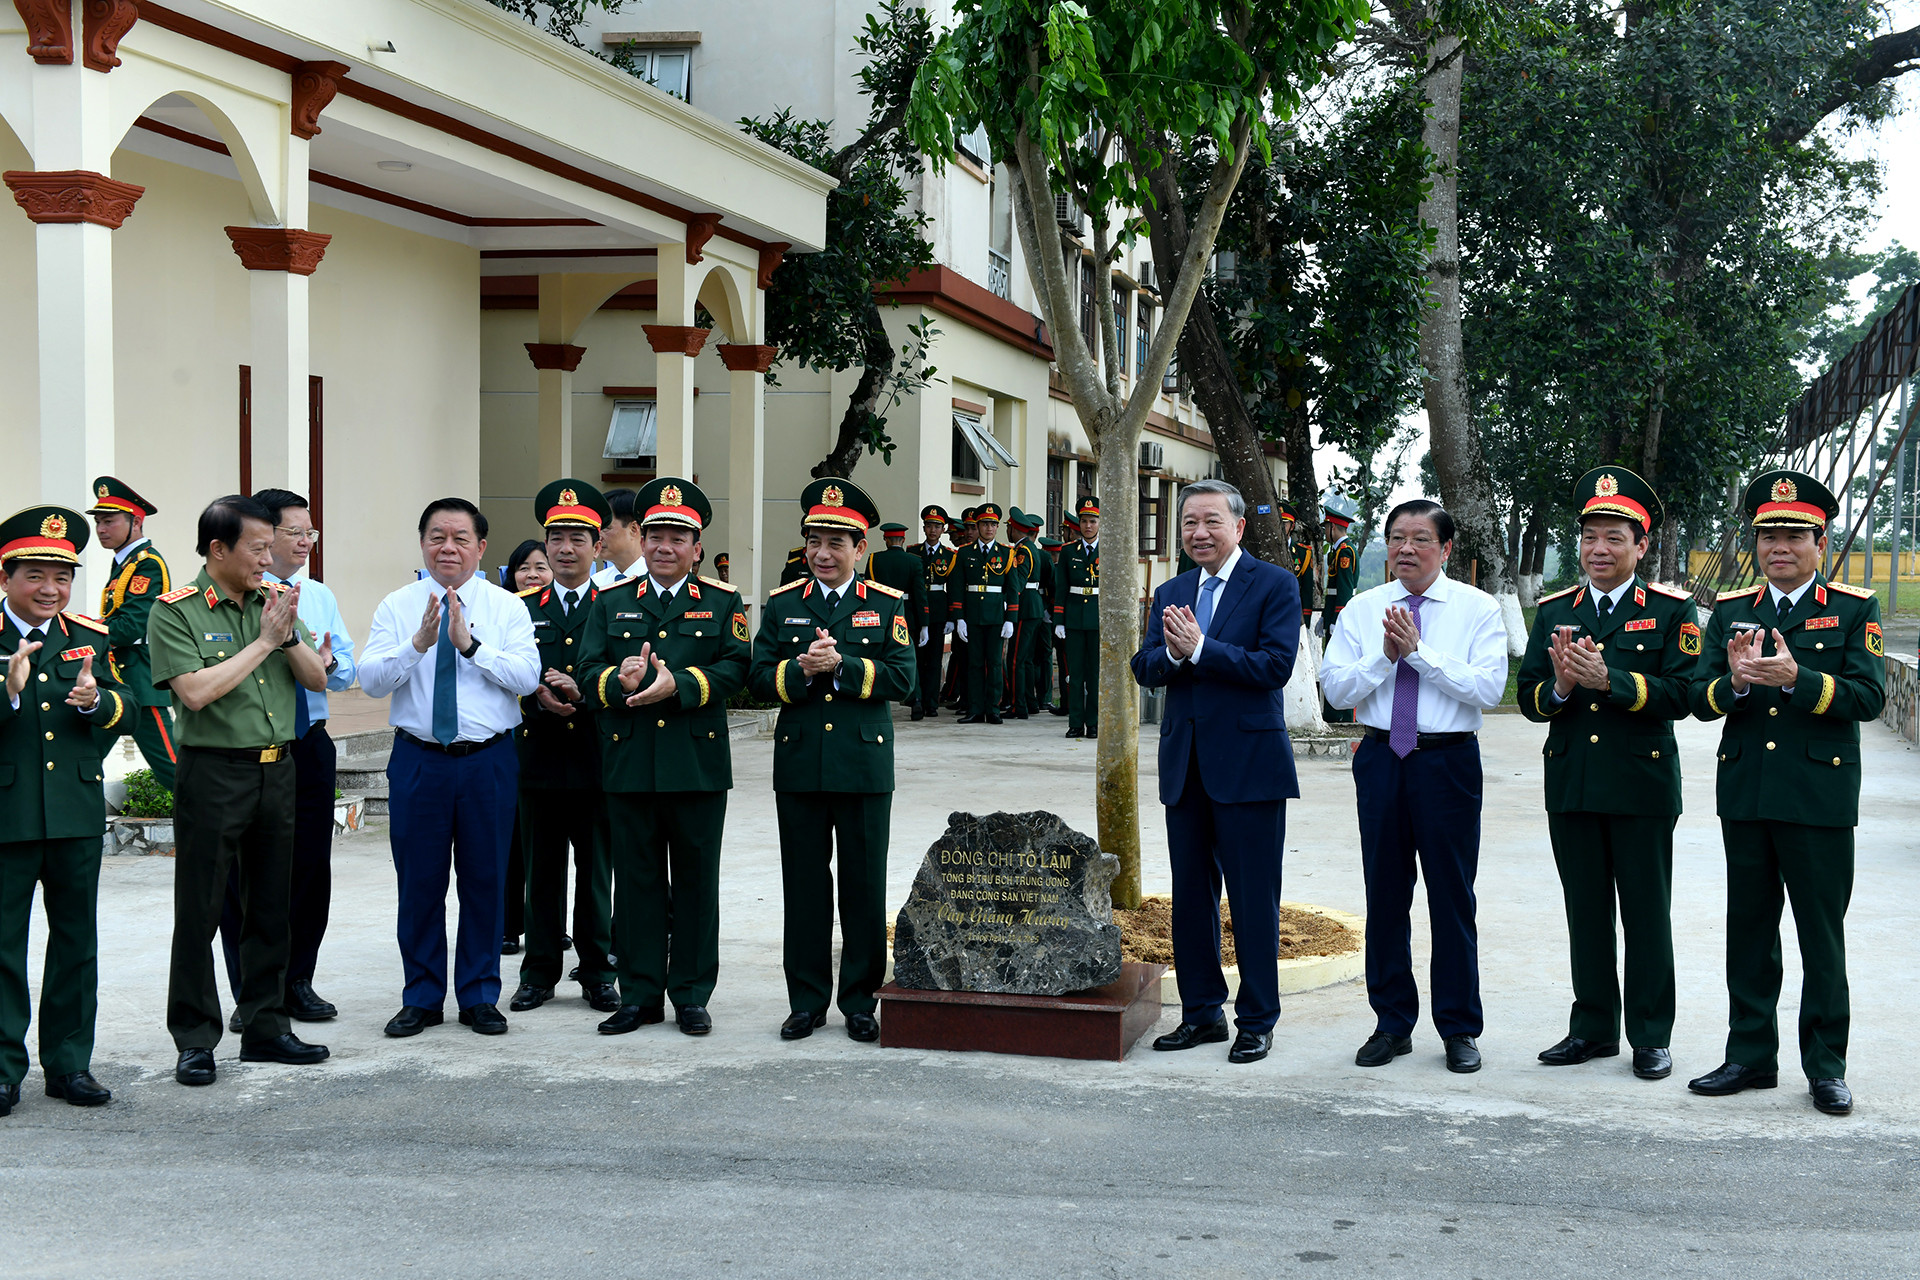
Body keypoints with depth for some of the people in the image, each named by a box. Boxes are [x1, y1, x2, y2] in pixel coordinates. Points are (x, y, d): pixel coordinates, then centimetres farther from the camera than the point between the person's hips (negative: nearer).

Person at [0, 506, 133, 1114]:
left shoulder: (91, 638, 10)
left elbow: (128, 711, 6)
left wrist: (96, 700, -14)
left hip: (77, 813, 4)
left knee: (76, 939, 10)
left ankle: (70, 1063, 20)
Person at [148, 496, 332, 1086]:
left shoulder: (276, 601, 9)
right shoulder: (176, 612, -7)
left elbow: (317, 679, 8)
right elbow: (196, 690, -19)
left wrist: (289, 635, -10)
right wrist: (264, 641, -14)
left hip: (277, 768, 6)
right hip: (213, 773, -5)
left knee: (271, 907, 12)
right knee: (199, 911, 1)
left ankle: (265, 1026, 22)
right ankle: (194, 1040, 10)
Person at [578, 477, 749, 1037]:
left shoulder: (722, 602, 7)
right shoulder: (611, 603, 12)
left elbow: (735, 667, -6)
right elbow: (589, 673, 3)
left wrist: (678, 684, -20)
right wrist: (621, 681, -18)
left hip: (699, 765, -1)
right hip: (629, 765, 1)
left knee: (696, 880, 5)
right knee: (636, 880, 6)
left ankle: (691, 995, 14)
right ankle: (640, 995, 14)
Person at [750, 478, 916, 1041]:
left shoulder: (888, 605, 4)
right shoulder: (781, 605, 8)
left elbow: (902, 675, -7)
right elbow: (759, 677, 2)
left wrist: (841, 665, -18)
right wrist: (801, 669, -16)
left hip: (865, 766, -1)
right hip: (799, 766, 1)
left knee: (864, 885, 4)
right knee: (804, 885, 6)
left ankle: (860, 1001, 14)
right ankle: (807, 1001, 16)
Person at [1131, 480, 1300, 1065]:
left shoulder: (1274, 585, -4)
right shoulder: (1170, 594, 14)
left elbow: (1275, 665, -16)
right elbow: (1145, 669, 5)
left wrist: (1200, 649, -20)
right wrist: (1171, 653, -17)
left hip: (1249, 763, -6)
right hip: (1185, 764, 6)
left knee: (1253, 900, 0)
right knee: (1190, 896, 11)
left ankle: (1257, 1021, 9)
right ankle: (1202, 1013, 22)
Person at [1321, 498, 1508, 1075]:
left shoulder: (1477, 609, -1)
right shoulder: (1361, 610, 7)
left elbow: (1489, 687, -13)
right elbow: (1334, 687, 0)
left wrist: (1420, 651, -17)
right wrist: (1386, 656, -13)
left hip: (1449, 761, -3)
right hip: (1381, 758, 3)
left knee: (1452, 896, 2)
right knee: (1385, 893, 9)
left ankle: (1459, 1028, 14)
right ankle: (1392, 1023, 20)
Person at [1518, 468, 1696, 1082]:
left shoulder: (1671, 610, -1)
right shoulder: (1554, 611, 10)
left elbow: (1679, 693, -12)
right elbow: (1528, 697, 6)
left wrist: (1607, 678, -23)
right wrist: (1560, 688, -16)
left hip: (1643, 786, -3)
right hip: (1571, 787, 4)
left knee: (1646, 913, 4)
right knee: (1586, 911, 11)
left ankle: (1651, 1036, 13)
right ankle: (1594, 1027, 22)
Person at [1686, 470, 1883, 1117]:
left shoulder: (1855, 609, 1)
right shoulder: (1730, 610, 10)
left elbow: (1868, 696, -10)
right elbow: (1698, 698, 3)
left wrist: (1795, 679, -24)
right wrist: (1736, 681, -18)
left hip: (1820, 798, -3)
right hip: (1745, 796, 3)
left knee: (1822, 935, 3)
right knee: (1749, 930, 10)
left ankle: (1826, 1065, 13)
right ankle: (1751, 1055, 20)